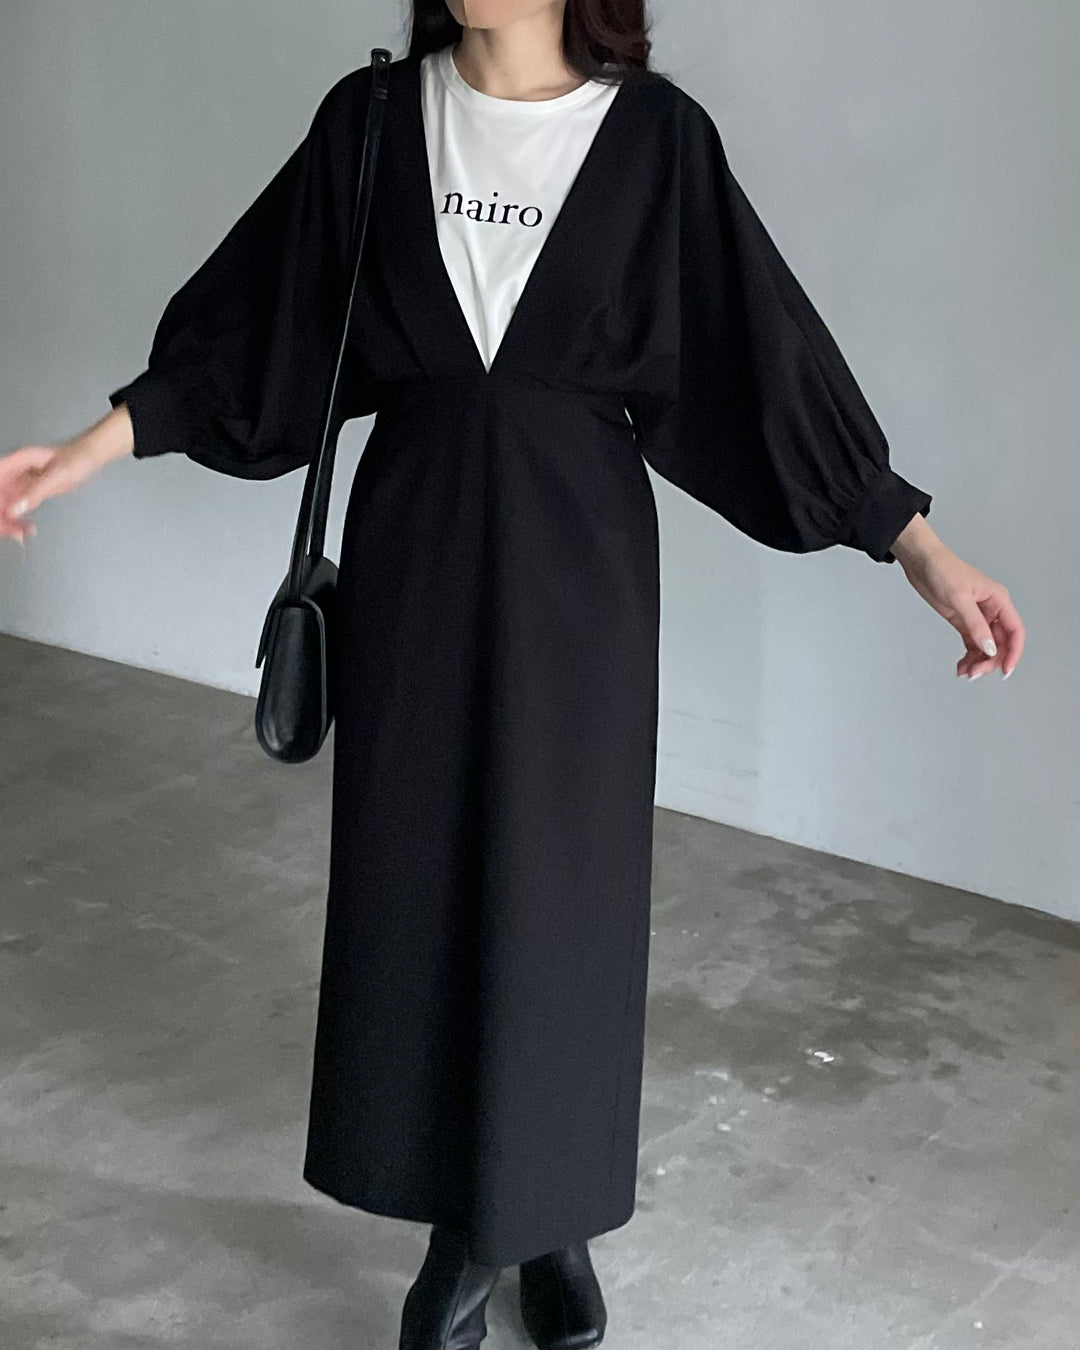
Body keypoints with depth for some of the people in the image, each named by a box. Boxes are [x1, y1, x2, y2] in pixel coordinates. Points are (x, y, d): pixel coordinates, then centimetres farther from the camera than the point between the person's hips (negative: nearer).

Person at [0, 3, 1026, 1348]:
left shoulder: (656, 134, -6)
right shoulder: (372, 117, 0)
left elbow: (765, 347, -5)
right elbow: (251, 320, 6)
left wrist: (922, 547, -9)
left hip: (576, 559, -2)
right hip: (415, 547, 2)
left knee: (561, 883, 6)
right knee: (418, 877, 7)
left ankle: (556, 1216, 28)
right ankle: (460, 1224, 25)